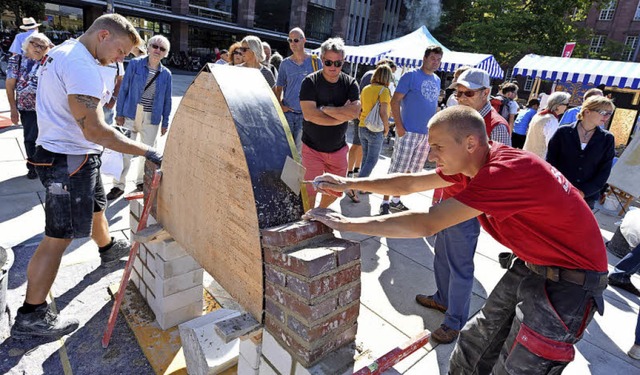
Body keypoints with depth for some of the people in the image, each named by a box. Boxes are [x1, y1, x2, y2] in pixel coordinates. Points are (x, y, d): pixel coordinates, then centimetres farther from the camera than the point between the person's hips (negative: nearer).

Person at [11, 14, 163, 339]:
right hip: (70, 160, -11)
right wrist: (146, 151, -29)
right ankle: (31, 317, 9)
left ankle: (108, 249, 54)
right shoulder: (82, 65, -23)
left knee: (96, 206, 29)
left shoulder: (60, 52, 11)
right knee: (59, 237, -3)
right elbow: (94, 131, -30)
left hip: (61, 151, 11)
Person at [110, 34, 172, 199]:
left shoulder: (166, 74, 4)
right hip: (131, 115, -1)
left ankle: (141, 182, 29)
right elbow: (124, 89, -1)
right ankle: (119, 185, 14)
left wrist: (165, 123, 6)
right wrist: (119, 113, -4)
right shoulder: (135, 64, -2)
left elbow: (167, 100, 8)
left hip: (152, 119, 2)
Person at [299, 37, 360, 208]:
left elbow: (354, 112, -17)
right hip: (312, 148, -4)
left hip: (338, 148, 4)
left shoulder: (350, 84, 0)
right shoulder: (310, 82, -10)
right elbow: (309, 115, -23)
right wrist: (343, 115, -18)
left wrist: (324, 109, -19)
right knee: (309, 194, -5)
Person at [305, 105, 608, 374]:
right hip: (530, 263, 8)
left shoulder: (505, 171, -34)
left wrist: (346, 223, -30)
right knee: (478, 341, 17)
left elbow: (425, 224, -36)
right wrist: (350, 183, -5)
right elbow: (409, 184, -1)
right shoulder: (472, 162, -6)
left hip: (569, 279, -8)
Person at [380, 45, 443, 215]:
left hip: (427, 134, 7)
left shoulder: (437, 80, 15)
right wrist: (399, 126, -17)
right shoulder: (411, 76, -6)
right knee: (396, 170, -5)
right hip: (408, 132, -7)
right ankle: (385, 202, 6)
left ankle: (396, 201, 25)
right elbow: (395, 101, -10)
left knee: (409, 171, 13)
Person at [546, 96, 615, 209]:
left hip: (587, 197, 2)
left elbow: (604, 171, 1)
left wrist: (583, 192, -10)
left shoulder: (607, 139, 4)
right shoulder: (563, 132, -2)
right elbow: (551, 161, -2)